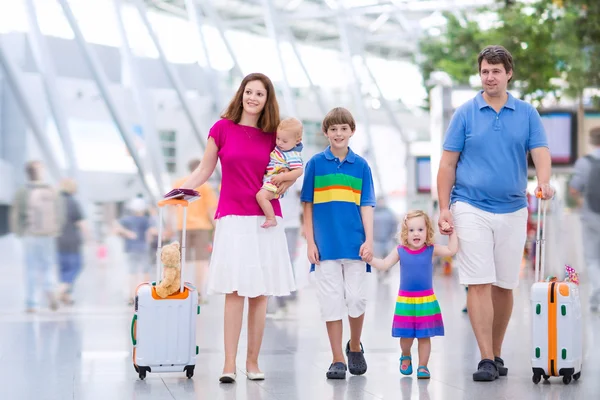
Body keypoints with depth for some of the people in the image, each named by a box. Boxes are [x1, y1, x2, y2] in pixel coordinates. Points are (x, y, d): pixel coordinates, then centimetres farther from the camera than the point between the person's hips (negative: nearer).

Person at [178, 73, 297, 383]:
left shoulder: (272, 136, 7)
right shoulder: (222, 128, 2)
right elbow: (205, 170, 6)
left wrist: (286, 182, -2)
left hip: (266, 219, 2)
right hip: (233, 218, -2)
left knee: (260, 293, 2)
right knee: (235, 290, -9)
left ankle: (252, 362, 9)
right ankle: (229, 365, -8)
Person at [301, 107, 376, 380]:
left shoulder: (361, 165, 6)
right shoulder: (316, 163, 3)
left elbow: (366, 205, 5)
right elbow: (308, 205, 4)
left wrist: (369, 240, -5)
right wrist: (310, 242, -1)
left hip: (354, 244, 1)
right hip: (325, 245, -1)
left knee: (356, 299, 1)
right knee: (331, 302, 0)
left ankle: (355, 347, 25)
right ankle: (337, 360, 6)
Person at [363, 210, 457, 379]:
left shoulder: (431, 250, -3)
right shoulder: (400, 251, -2)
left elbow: (451, 250, -13)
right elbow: (384, 265, -2)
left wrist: (452, 232, -14)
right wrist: (369, 259, -15)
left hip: (426, 301, 0)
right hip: (405, 300, 1)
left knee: (424, 336, 3)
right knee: (406, 336, 7)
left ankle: (423, 366, 14)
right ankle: (406, 356, 37)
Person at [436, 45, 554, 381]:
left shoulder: (527, 114, 6)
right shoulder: (465, 113, 2)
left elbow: (541, 153, -5)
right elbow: (448, 164, 3)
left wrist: (544, 182, -27)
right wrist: (444, 208, -4)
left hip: (512, 211, 2)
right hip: (471, 208, -2)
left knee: (505, 286, 8)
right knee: (480, 284, -9)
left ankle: (497, 354, 21)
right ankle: (486, 360, -10)